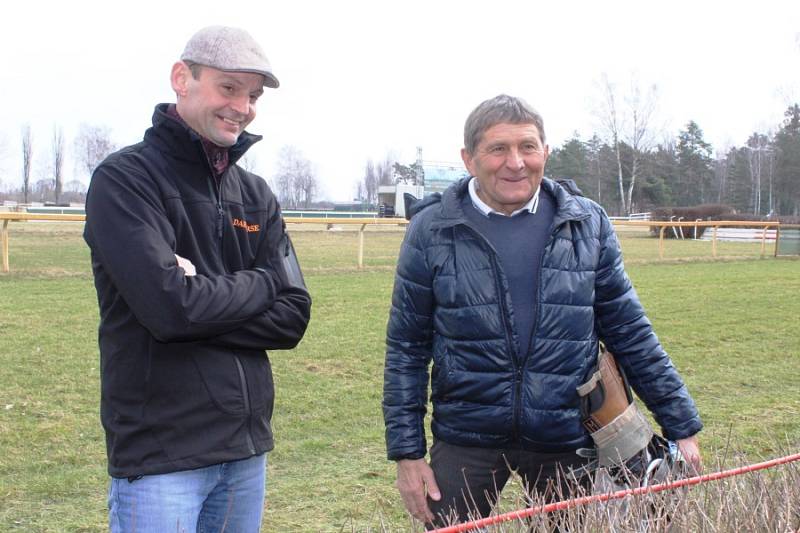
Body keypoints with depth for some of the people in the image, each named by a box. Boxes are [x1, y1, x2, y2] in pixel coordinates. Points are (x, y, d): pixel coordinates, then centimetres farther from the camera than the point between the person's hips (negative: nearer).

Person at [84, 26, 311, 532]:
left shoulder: (256, 195, 10)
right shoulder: (126, 177, -9)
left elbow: (291, 317, 2)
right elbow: (168, 306, -21)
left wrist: (201, 310, -13)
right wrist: (259, 283, -6)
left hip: (247, 448, 6)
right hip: (159, 452, -6)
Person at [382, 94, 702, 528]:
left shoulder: (588, 224, 1)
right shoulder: (431, 230, -3)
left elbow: (631, 335, 7)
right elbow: (406, 348, 1)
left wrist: (682, 426, 7)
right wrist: (406, 451, -2)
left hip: (567, 442, 2)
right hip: (466, 442, -1)